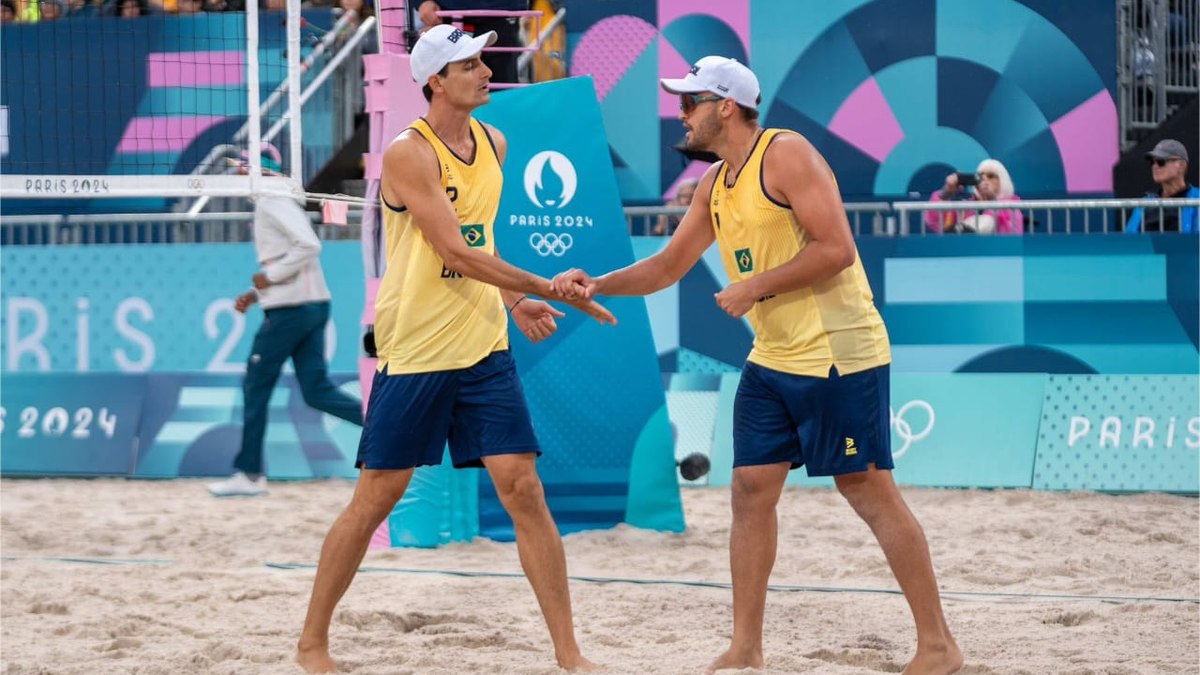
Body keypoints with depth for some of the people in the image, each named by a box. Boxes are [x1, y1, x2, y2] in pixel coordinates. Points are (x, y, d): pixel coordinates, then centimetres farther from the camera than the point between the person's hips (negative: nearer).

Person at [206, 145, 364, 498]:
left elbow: (309, 246, -23)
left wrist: (270, 276, -17)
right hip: (313, 306, 10)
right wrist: (254, 294, 16)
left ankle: (249, 474, 5)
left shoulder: (272, 203, -10)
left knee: (255, 387, 0)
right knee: (317, 391, 4)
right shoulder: (274, 205, 21)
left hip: (290, 309, -10)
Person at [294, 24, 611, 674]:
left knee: (524, 489, -2)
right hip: (414, 353, -5)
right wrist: (546, 288, -21)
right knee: (374, 499, 3)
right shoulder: (407, 153, -15)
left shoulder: (493, 143, 8)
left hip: (485, 349, 5)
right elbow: (456, 252, -21)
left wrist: (511, 300, 6)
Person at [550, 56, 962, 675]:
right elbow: (669, 265, 20)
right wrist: (597, 286, 6)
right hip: (772, 361, 9)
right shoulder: (715, 184, 13)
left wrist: (755, 286, -18)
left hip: (839, 356, -9)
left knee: (869, 491, -6)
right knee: (751, 489, 6)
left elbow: (837, 248, -21)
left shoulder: (787, 155, -14)